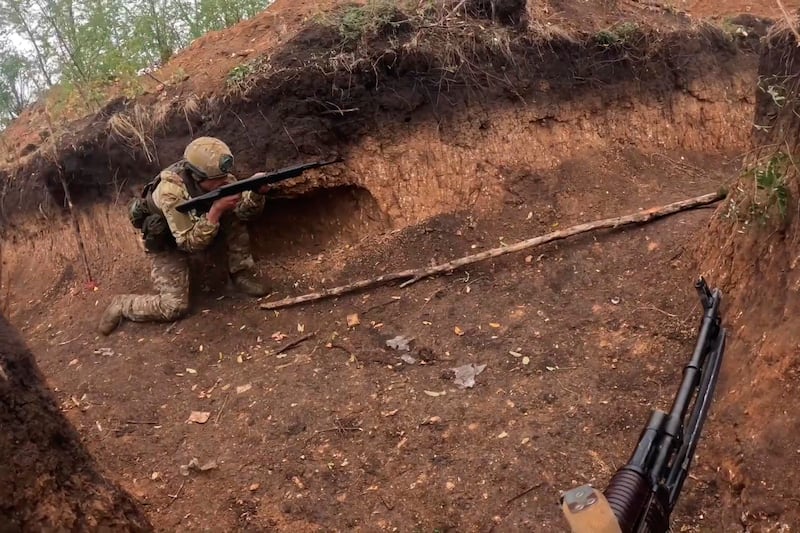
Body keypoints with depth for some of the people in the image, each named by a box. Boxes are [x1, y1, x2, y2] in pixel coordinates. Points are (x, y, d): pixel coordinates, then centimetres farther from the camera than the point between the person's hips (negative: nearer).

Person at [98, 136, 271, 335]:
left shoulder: (218, 176, -24)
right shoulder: (171, 191, -39)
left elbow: (244, 211, -19)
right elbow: (191, 243, -37)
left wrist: (256, 192, -40)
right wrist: (216, 209, -48)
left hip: (198, 224, 5)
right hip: (167, 241, -5)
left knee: (235, 215, -20)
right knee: (174, 307, -14)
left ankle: (241, 275, -5)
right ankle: (121, 305, 11)